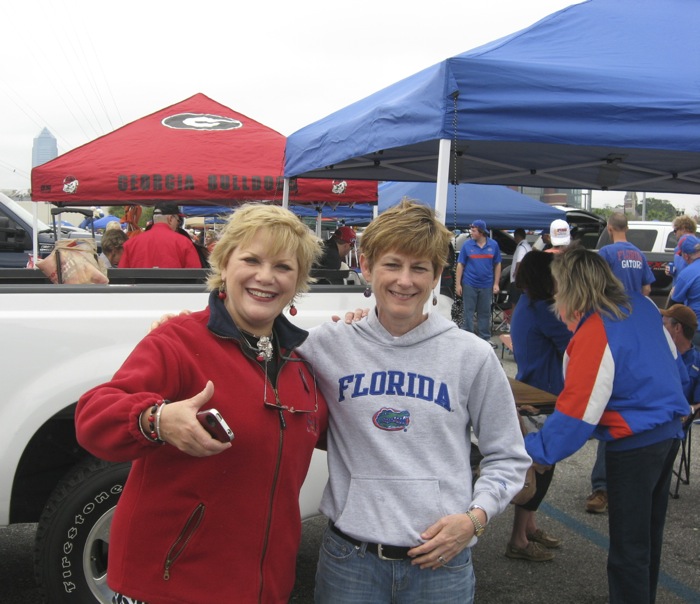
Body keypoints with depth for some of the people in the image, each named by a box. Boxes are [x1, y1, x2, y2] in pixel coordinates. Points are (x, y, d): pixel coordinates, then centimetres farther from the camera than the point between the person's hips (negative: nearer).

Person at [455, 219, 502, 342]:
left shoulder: (493, 245, 0)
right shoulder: (467, 244, -4)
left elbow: (497, 265, 7)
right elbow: (460, 265, -1)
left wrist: (496, 284, 2)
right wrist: (458, 284, -4)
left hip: (486, 285, 1)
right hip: (469, 284, -1)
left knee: (485, 313, 10)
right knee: (469, 311, 5)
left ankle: (485, 338, 20)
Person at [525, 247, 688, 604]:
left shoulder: (594, 336, -24)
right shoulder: (642, 306, 1)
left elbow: (576, 413, -23)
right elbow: (674, 362, 13)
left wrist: (533, 451, -14)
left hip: (634, 445, -9)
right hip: (669, 432, 9)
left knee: (628, 550, 2)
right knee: (648, 536, 23)